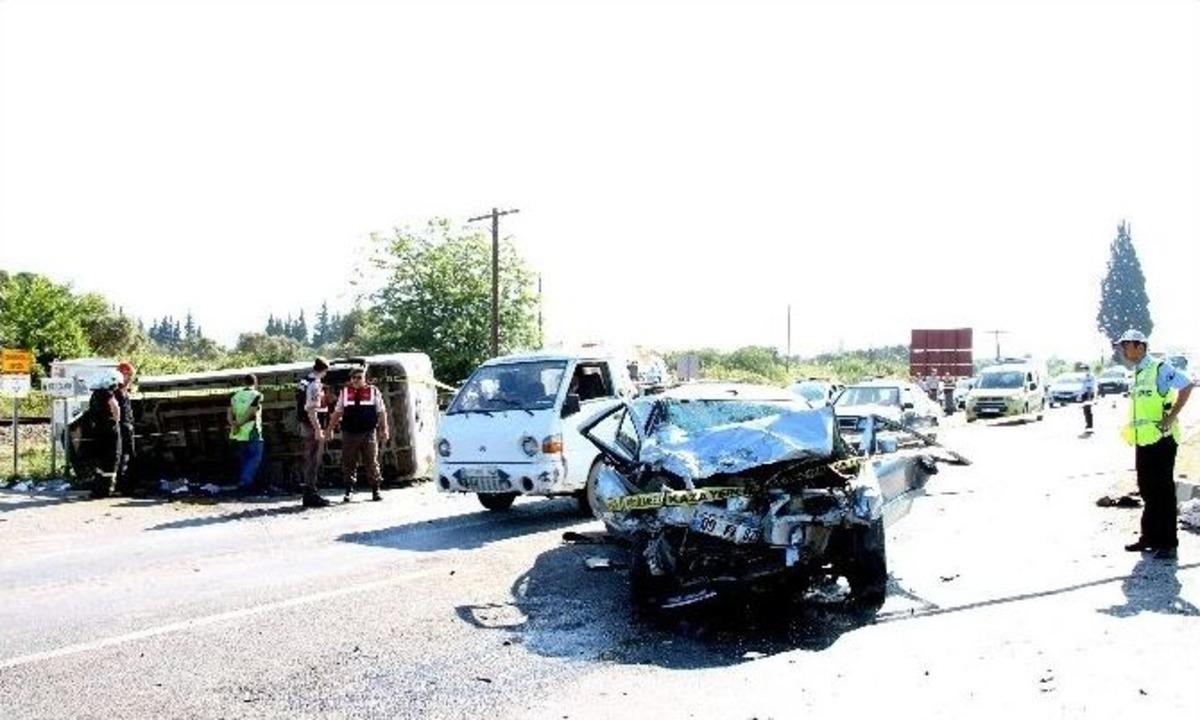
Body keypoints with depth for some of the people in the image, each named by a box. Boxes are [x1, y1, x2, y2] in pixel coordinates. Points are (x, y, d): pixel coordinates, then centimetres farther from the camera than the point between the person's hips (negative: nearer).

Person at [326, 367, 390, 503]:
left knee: (372, 463, 2)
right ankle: (349, 491, 11)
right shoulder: (344, 392, 10)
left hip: (369, 434, -1)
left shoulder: (374, 391, 6)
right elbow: (337, 412, 14)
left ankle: (375, 490, 9)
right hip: (349, 434, 1)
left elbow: (382, 412, 6)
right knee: (348, 463, 3)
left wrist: (384, 429, 0)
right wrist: (330, 429, 9)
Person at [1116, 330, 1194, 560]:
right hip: (1142, 442, 8)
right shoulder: (1137, 374, 15)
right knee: (1147, 491, 14)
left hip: (1160, 440, -8)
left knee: (1163, 492, -2)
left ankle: (1168, 543, 5)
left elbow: (1186, 386, -21)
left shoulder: (1159, 369, -11)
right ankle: (1149, 538, 23)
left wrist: (1171, 418, -21)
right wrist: (1130, 429, 12)